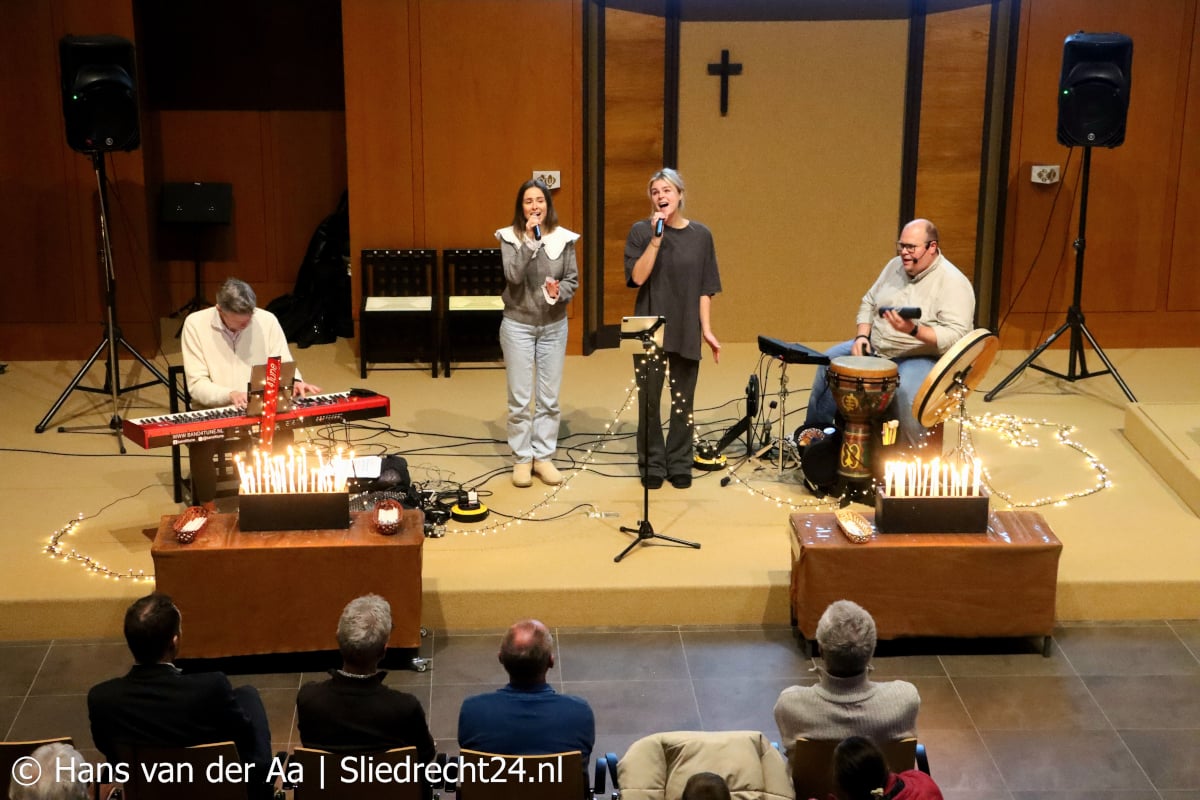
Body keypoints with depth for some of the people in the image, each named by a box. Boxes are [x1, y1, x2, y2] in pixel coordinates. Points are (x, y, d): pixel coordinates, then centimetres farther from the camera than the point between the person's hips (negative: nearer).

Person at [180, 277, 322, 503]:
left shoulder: (267, 320, -5)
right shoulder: (195, 324, -10)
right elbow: (196, 385, -12)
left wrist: (295, 382, -23)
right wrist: (229, 395, -31)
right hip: (212, 412, -1)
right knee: (200, 446, -31)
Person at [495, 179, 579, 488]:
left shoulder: (564, 238, -2)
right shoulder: (510, 237, -6)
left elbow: (573, 279, 2)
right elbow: (513, 276, -20)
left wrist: (559, 293, -19)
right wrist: (530, 240, -26)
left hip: (554, 326, 2)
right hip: (518, 325, -2)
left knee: (549, 398, 7)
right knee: (520, 398, 1)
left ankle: (543, 456, 17)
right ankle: (522, 459, 12)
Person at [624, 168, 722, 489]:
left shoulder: (700, 235, 3)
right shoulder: (641, 231, -2)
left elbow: (704, 288, 4)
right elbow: (637, 277, -14)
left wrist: (706, 330, -1)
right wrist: (656, 239, -20)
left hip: (686, 331, 1)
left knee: (683, 402, 6)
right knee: (649, 400, 3)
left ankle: (679, 464, 18)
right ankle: (652, 465, 15)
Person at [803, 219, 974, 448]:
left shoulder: (953, 283, -16)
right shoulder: (895, 266, 7)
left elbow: (957, 336, -24)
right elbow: (869, 303, 17)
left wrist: (914, 330, -37)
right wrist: (862, 336, -1)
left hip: (923, 357, -8)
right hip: (876, 349, 8)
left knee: (907, 390, -36)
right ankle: (815, 431, 11)